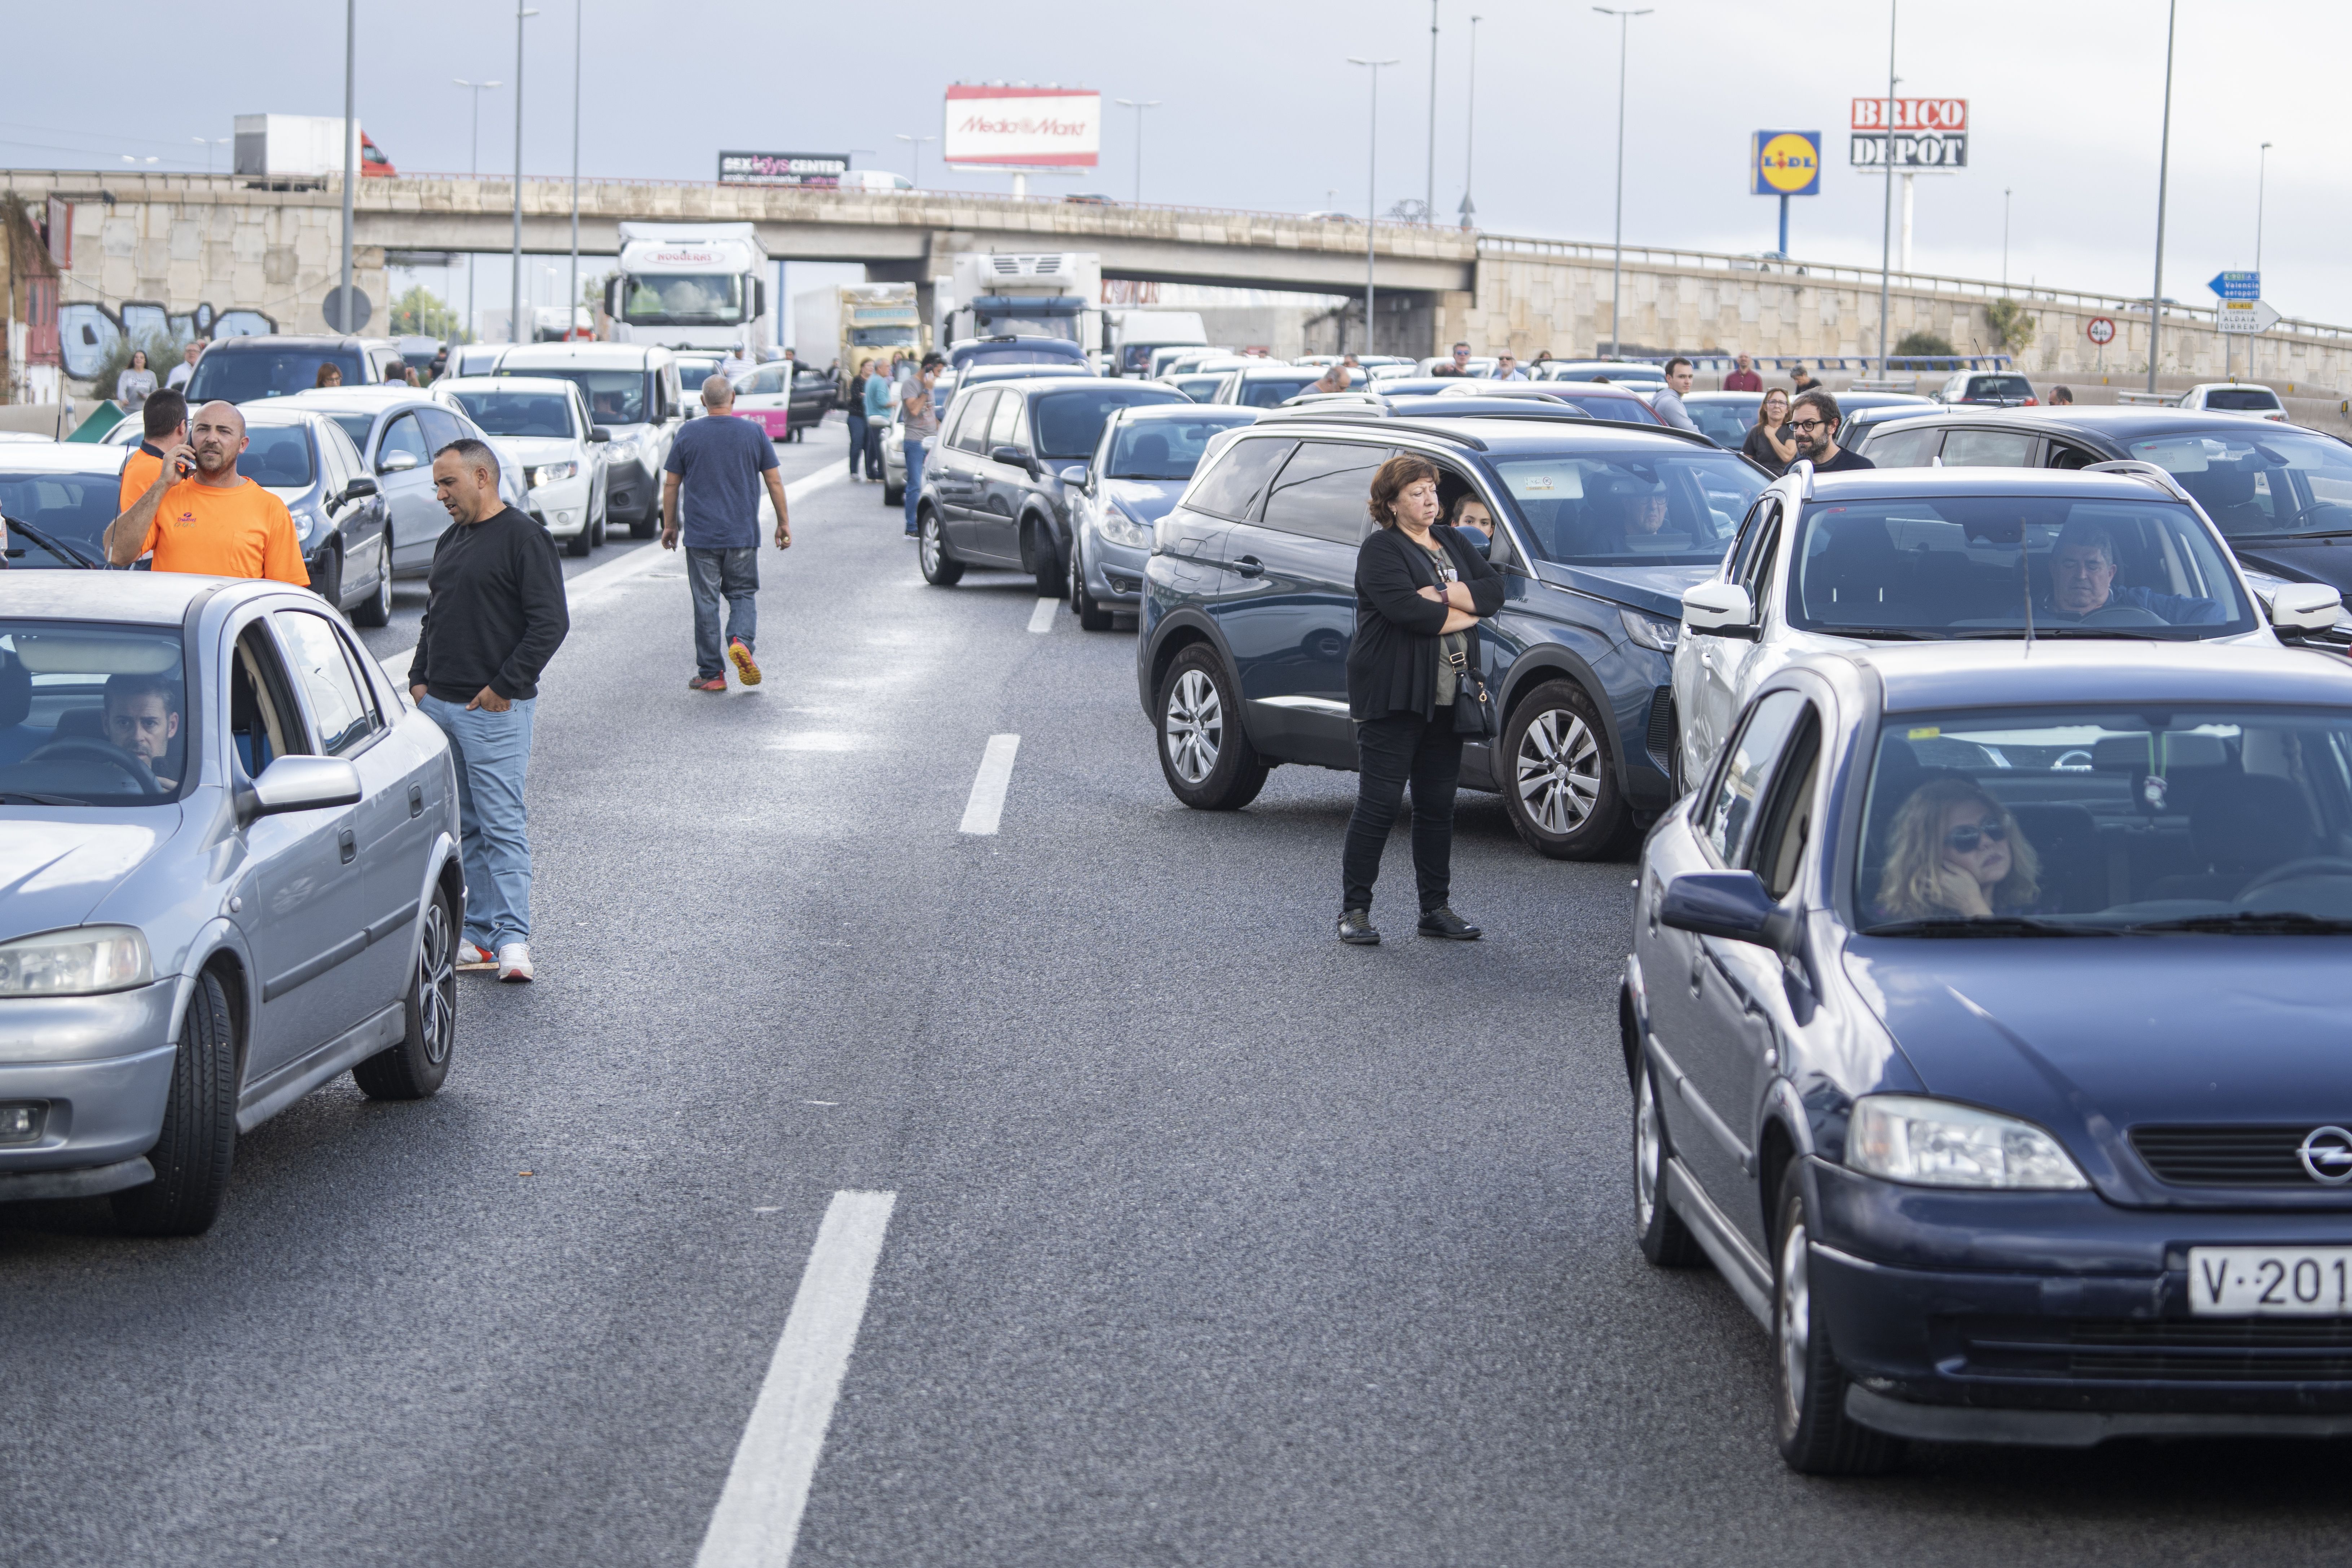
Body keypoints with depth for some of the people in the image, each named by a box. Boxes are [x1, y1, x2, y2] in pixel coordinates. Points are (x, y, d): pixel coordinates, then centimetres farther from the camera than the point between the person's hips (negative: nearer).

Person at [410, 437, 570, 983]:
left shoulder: (524, 538, -8)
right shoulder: (452, 542, 18)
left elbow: (551, 622, -13)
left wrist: (506, 686, -15)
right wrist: (420, 678, 13)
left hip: (494, 711, -8)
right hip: (439, 705, 8)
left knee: (502, 824, -10)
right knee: (463, 828, 8)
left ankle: (512, 937, -11)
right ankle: (476, 935, 11)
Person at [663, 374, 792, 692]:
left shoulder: (688, 434, -1)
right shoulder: (754, 433, 0)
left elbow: (671, 484, 2)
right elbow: (774, 481, 3)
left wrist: (670, 525, 13)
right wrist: (784, 523, 12)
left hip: (700, 535, -1)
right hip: (743, 535, 1)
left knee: (706, 603, 4)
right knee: (743, 595, 13)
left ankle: (711, 674, 5)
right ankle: (741, 640, -16)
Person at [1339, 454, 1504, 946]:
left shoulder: (1454, 544, 16)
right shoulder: (1381, 550, -5)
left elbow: (1495, 589, 5)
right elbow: (1403, 608, -21)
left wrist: (1445, 593, -11)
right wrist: (1463, 613, -8)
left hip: (1447, 700, 7)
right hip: (1393, 698, -7)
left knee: (1438, 805, 10)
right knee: (1379, 805, -5)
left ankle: (1437, 908, 16)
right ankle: (1354, 910, 1)